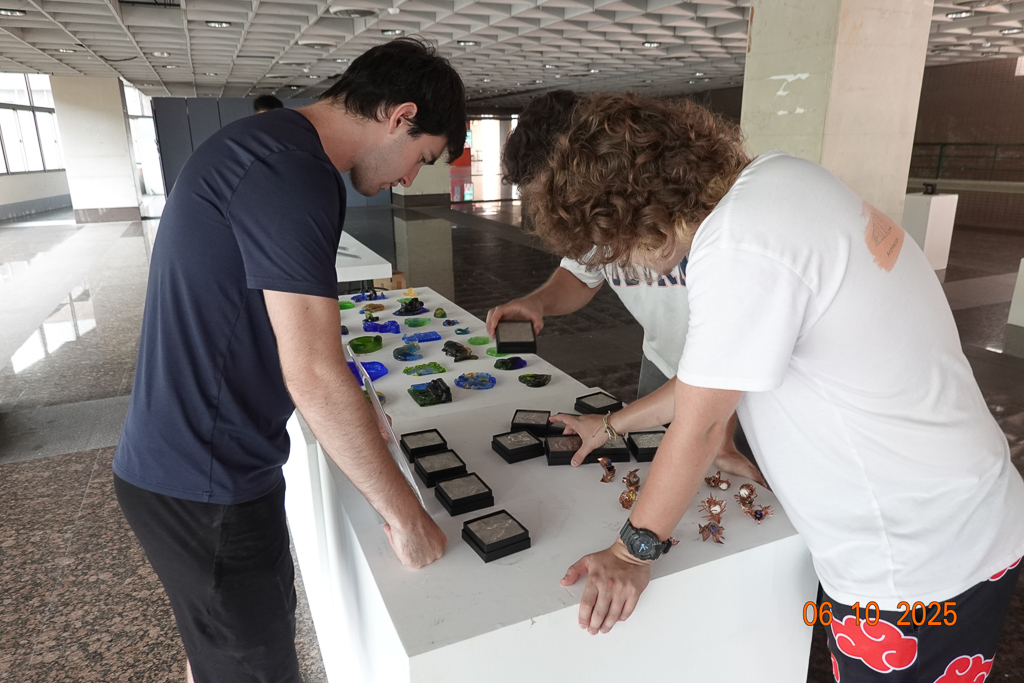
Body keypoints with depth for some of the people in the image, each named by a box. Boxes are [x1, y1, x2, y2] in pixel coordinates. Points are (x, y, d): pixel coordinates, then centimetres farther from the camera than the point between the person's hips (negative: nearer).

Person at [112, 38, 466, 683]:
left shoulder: (266, 143, 9)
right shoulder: (293, 172, -24)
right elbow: (315, 377, -26)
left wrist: (342, 405, 19)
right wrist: (406, 514, -15)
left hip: (187, 459, 9)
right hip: (205, 485, -9)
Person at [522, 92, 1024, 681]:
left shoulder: (740, 250, -28)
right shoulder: (776, 176, 1)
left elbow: (699, 425, -20)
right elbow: (727, 370, 8)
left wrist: (632, 551, -5)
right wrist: (611, 425, 16)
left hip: (916, 563, -8)